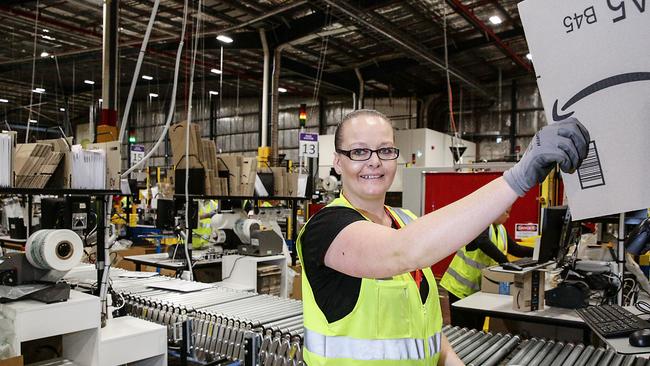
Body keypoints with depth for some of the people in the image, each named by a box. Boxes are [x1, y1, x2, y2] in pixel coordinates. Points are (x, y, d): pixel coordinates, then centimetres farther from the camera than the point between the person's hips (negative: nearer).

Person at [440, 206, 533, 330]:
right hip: (462, 287, -9)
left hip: (478, 288, 9)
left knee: (476, 329, 13)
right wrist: (505, 261, -38)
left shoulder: (501, 229, 11)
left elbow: (515, 249, 17)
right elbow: (483, 243, -36)